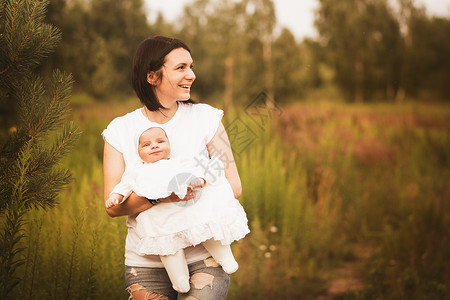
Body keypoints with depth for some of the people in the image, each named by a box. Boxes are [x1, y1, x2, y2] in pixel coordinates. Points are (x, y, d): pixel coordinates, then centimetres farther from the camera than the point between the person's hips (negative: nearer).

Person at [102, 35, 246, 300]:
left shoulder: (206, 118, 1)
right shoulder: (120, 131, 1)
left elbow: (234, 187, -1)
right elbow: (113, 206, -5)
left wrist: (191, 194, -16)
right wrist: (158, 196, -23)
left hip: (204, 258, 0)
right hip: (147, 263, 1)